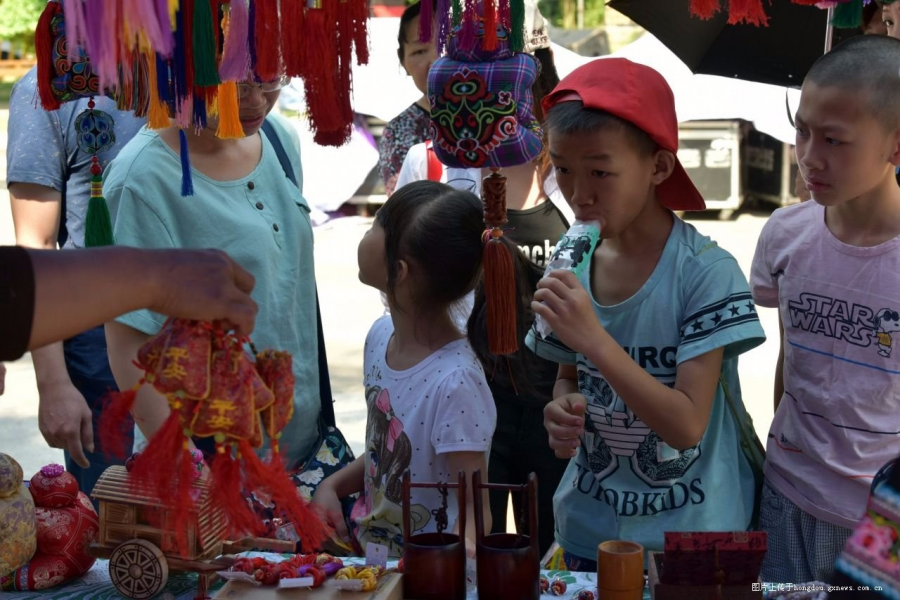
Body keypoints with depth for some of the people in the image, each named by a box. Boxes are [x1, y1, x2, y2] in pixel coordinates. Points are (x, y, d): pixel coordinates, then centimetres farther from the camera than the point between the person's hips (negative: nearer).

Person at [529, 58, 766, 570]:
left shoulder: (706, 273, -19)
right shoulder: (570, 266, -3)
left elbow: (687, 427, -23)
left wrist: (593, 339, -31)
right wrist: (563, 410, -12)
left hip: (688, 533, -4)